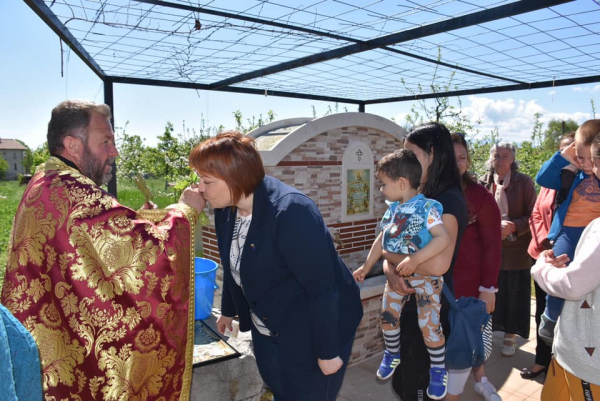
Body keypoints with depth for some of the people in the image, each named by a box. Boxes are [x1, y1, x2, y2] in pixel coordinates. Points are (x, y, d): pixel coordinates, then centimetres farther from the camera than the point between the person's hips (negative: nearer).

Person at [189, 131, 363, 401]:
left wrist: (328, 352, -20)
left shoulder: (291, 213, -32)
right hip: (267, 329, 7)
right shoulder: (226, 209, -7)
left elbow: (322, 290, -27)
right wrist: (228, 311, 21)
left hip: (312, 333, -7)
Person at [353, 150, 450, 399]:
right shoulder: (392, 209, 3)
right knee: (387, 316, 14)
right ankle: (392, 355, 41)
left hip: (425, 276, -7)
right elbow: (381, 240, 12)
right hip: (396, 275, 7)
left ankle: (438, 370, 21)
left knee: (429, 325, -4)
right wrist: (366, 267, 14)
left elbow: (443, 238, -31)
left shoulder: (427, 207, -20)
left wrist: (414, 260, -35)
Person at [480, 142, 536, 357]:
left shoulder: (524, 182, -4)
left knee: (515, 295, 8)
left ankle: (510, 336, 25)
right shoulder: (483, 183, 1)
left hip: (516, 249, -1)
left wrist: (513, 227, -21)